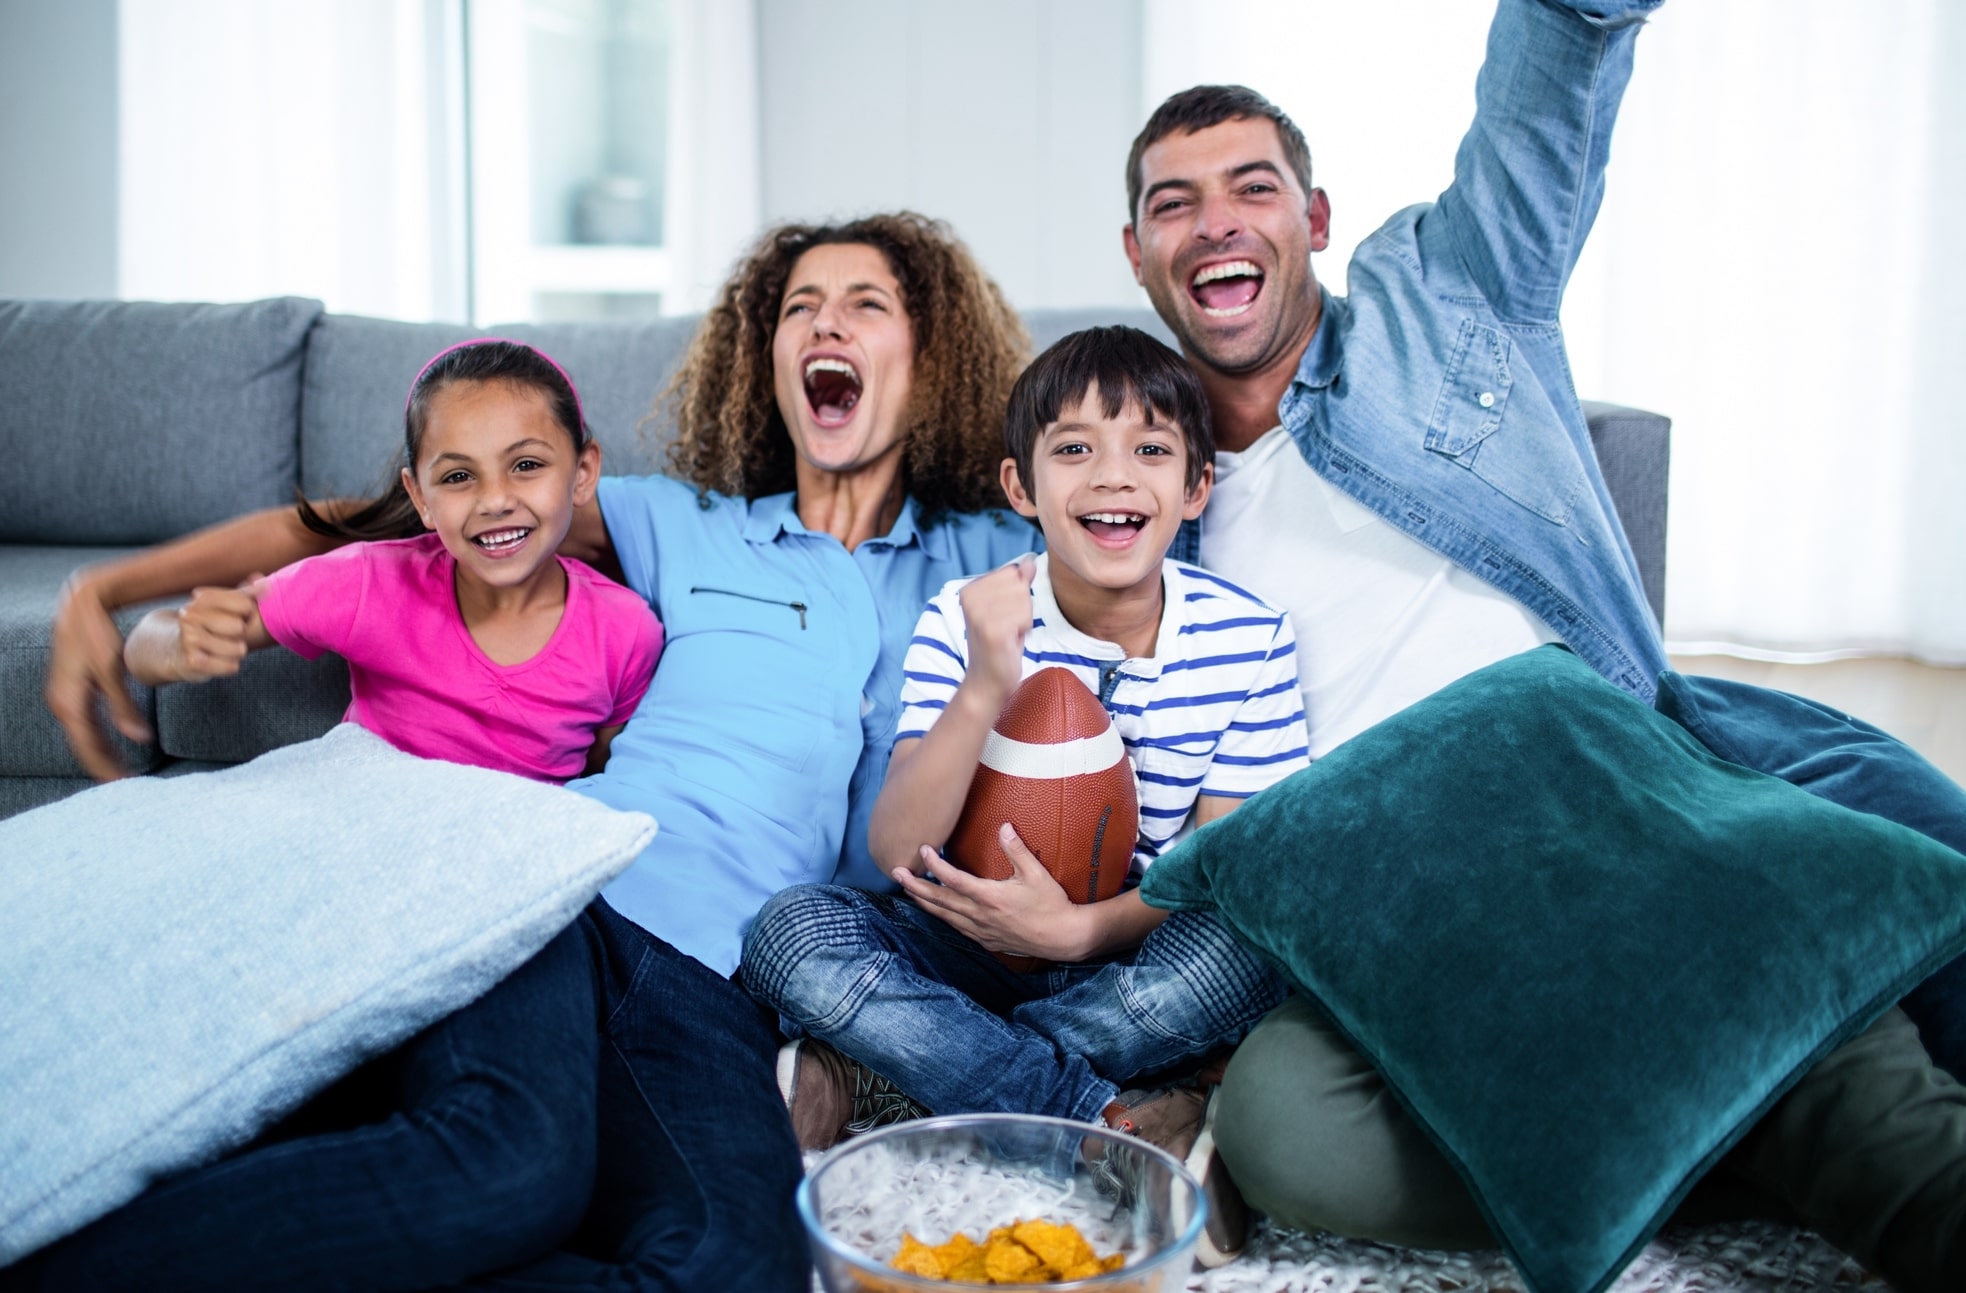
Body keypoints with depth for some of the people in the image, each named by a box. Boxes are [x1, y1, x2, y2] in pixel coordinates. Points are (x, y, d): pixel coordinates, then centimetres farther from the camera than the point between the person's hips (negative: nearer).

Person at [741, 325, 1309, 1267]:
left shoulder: (1245, 637, -8)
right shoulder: (963, 620, -8)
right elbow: (896, 852, -16)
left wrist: (1080, 928, -24)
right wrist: (984, 690, -31)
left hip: (1128, 960, 0)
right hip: (968, 949, 0)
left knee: (1247, 947, -31)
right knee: (796, 929, -25)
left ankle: (853, 1070, -23)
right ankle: (1131, 1131, -28)